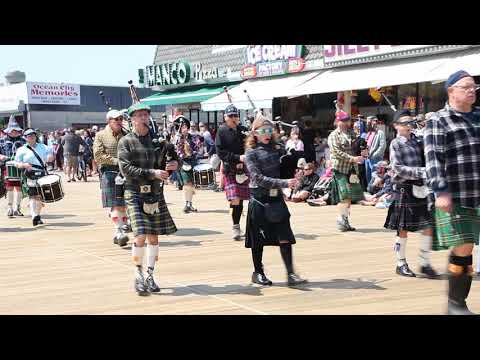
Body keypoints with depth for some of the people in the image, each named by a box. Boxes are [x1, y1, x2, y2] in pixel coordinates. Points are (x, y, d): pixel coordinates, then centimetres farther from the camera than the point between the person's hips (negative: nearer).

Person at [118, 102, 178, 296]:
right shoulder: (126, 141, -2)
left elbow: (163, 164, 18)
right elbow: (126, 169, -12)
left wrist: (174, 164, -7)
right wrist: (152, 173, -19)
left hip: (155, 193, 4)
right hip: (135, 194, -4)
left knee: (154, 236, 7)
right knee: (141, 235, -12)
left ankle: (150, 276, 19)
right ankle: (138, 275, 5)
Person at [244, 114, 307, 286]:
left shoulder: (274, 149, 10)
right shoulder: (251, 153, -7)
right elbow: (258, 178, -18)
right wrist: (284, 183, -24)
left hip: (276, 198, 4)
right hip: (259, 200, -4)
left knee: (285, 237, -4)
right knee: (258, 239, 6)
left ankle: (290, 274, -4)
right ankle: (258, 273, 21)